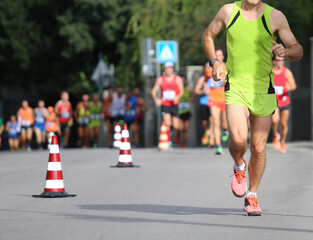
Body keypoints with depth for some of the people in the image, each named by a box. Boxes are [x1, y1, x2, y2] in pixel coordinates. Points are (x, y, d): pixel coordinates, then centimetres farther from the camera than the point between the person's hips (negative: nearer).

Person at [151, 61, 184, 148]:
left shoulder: (177, 79, 2)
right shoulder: (160, 79, 3)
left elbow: (181, 91, -6)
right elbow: (154, 91, 4)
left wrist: (177, 97, -26)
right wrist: (155, 98, -16)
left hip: (174, 105, 1)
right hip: (164, 104, -1)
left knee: (175, 126, 0)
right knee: (167, 124, -19)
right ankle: (169, 141, -7)